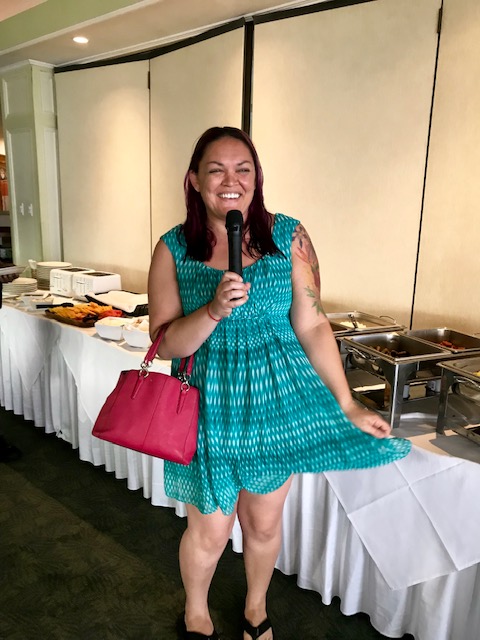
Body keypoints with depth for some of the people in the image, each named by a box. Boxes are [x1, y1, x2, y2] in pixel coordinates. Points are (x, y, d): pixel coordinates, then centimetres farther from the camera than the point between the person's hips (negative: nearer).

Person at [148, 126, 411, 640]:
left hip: (279, 401, 1)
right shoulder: (173, 249, -6)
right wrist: (215, 310, -27)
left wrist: (348, 406, -3)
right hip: (209, 405, 0)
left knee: (264, 522, 18)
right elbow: (166, 344, -8)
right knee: (209, 531, 13)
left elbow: (312, 326, -4)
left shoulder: (289, 236, -6)